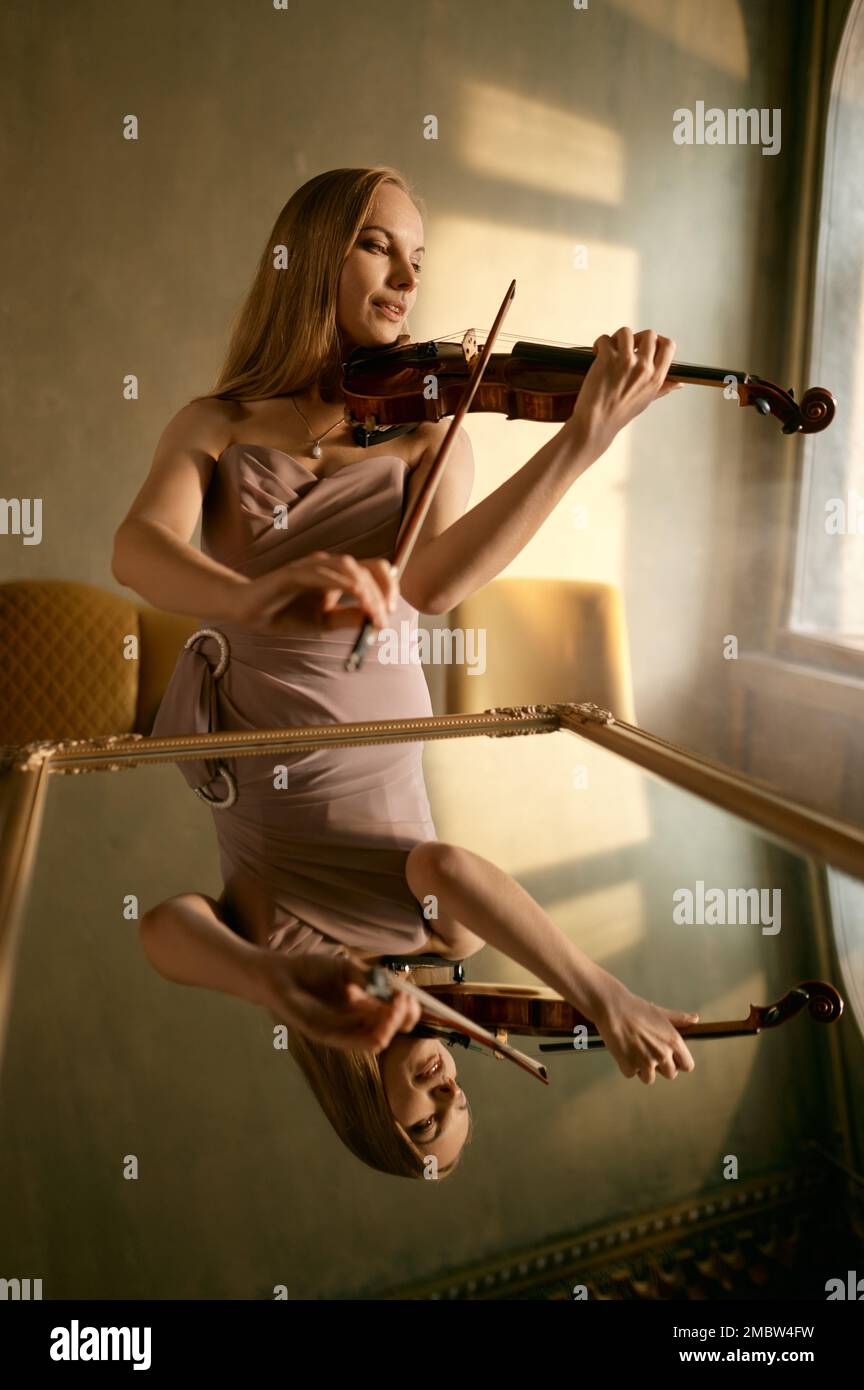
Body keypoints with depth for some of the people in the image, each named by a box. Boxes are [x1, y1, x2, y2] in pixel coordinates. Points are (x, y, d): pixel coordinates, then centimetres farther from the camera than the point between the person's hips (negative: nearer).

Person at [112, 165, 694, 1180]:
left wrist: (583, 441, -30)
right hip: (234, 744, 1)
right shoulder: (216, 426, 2)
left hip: (362, 746, -1)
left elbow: (434, 582, -18)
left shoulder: (425, 423, 2)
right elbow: (139, 549, -20)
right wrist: (254, 596, -44)